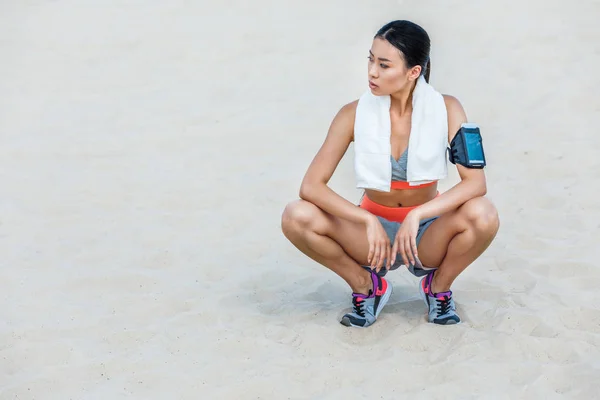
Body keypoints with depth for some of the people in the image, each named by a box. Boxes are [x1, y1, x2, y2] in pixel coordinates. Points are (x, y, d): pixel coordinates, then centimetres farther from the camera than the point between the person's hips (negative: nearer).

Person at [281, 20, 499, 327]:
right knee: (296, 217, -26)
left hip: (427, 233, -1)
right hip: (374, 232, 1)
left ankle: (438, 285, 0)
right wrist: (369, 221, -31)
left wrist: (417, 215, -37)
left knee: (483, 215, -33)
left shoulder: (445, 110, -16)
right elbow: (310, 186, -19)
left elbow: (476, 182, -25)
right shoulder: (354, 115, -16)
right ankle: (366, 285, 1)